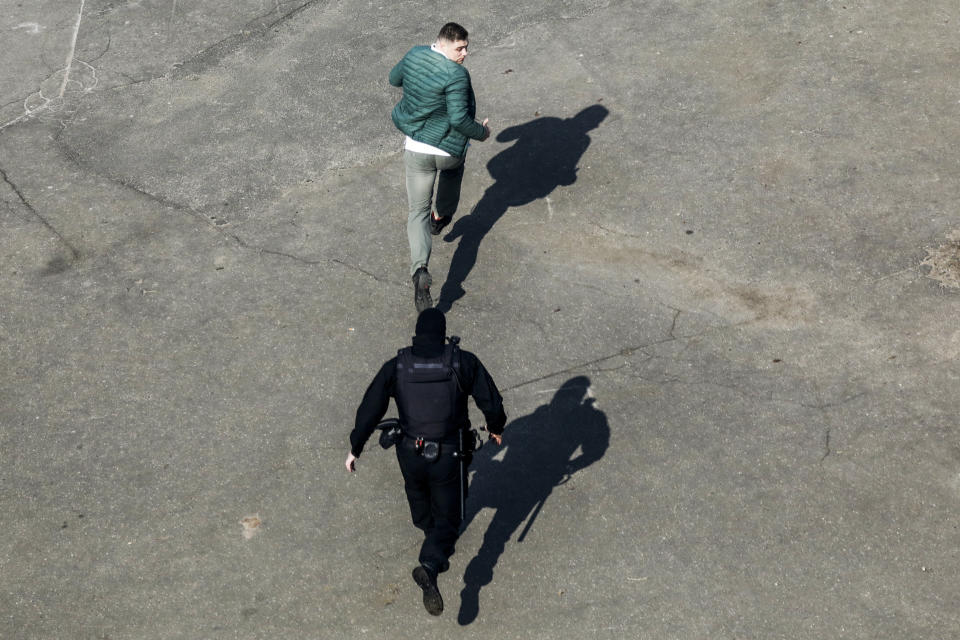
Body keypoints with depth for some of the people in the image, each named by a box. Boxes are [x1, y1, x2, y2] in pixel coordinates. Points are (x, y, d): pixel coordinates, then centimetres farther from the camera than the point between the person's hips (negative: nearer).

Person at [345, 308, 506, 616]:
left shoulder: (396, 367, -7)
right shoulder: (464, 362, -11)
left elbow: (369, 410, -6)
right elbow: (491, 403, -7)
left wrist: (355, 448, 7)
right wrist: (496, 428, 14)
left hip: (411, 454, 2)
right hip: (449, 457, -2)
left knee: (418, 494, 34)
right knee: (448, 518, 11)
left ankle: (430, 533, 61)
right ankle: (430, 566, -16)